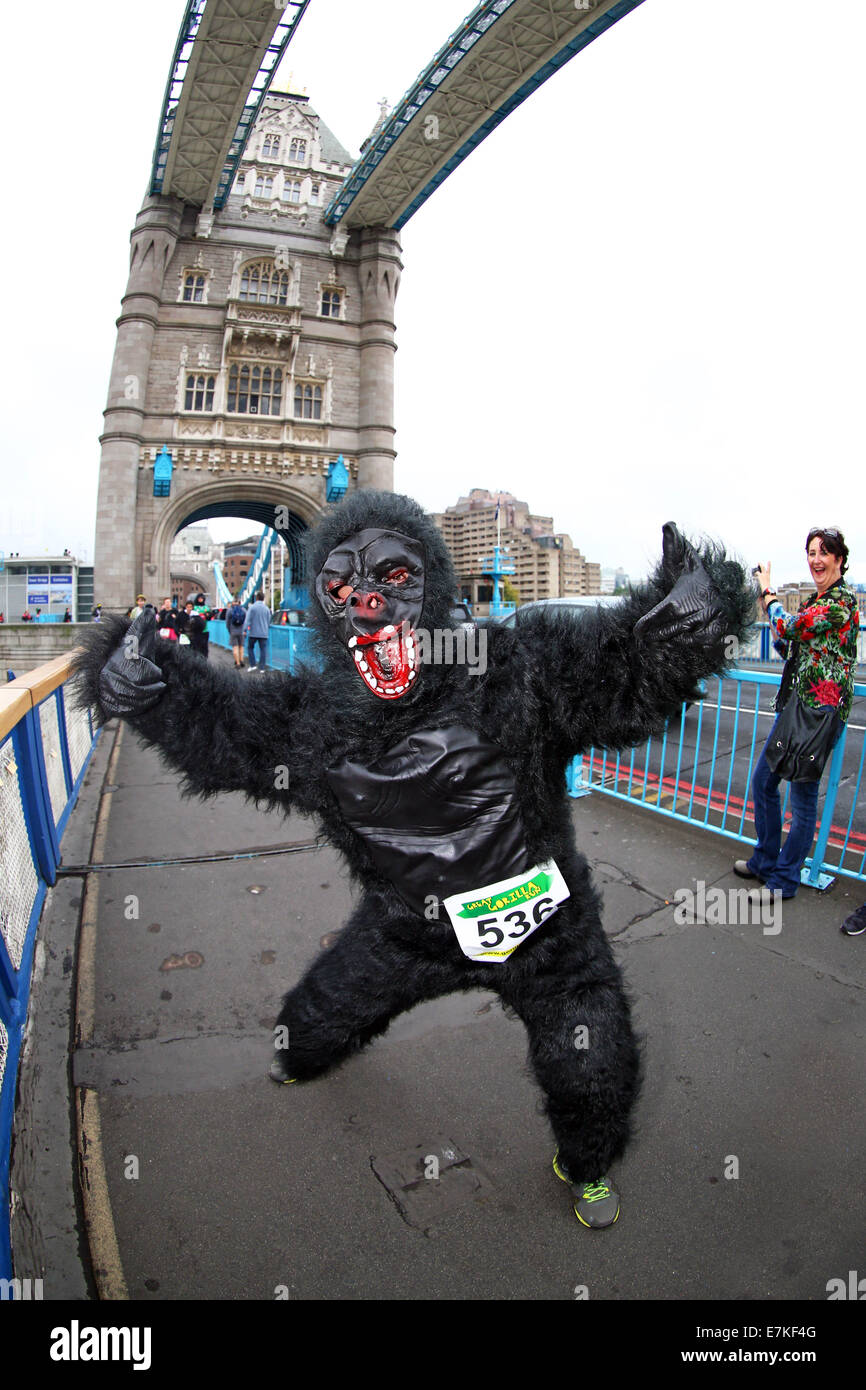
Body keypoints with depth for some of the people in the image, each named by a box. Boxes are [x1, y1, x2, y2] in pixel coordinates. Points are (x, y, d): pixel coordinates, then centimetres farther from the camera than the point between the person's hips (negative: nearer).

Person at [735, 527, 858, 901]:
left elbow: (788, 628, -19)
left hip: (820, 709, -9)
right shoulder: (814, 601, 15)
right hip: (794, 704, 9)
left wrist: (767, 590, -2)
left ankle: (784, 879, 13)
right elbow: (790, 648, 17)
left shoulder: (841, 601, -13)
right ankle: (765, 861, 30)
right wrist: (769, 602, 5)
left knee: (804, 794, 1)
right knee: (763, 782, 14)